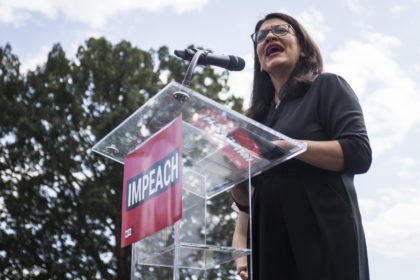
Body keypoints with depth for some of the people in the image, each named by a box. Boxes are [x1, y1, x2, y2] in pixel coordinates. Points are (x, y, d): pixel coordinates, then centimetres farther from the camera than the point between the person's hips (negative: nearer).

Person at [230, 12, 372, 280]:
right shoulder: (260, 115, 19)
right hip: (270, 244, 5)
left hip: (324, 234, -5)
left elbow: (359, 153, -11)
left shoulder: (327, 86, 5)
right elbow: (246, 199, 17)